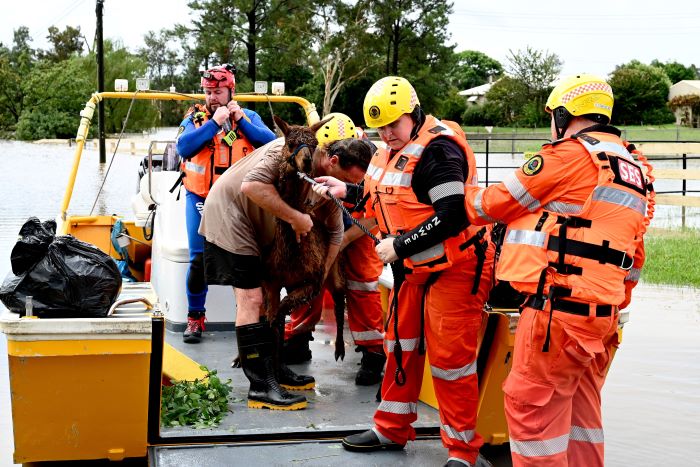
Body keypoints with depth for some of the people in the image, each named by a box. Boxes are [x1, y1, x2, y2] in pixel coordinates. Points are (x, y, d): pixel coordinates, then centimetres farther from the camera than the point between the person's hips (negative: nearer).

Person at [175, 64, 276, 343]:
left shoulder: (249, 117, 9)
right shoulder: (195, 117, 5)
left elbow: (270, 142, -7)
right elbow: (183, 146, -13)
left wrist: (241, 121, -13)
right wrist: (214, 123, -16)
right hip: (201, 200, -1)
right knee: (199, 259, -6)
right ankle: (195, 318, 8)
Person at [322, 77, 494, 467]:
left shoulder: (438, 149, -21)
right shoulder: (393, 150, 8)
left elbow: (452, 216, -27)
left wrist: (400, 246, -22)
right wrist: (347, 191, 20)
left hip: (455, 267, -9)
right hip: (415, 268, 10)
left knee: (450, 358, -4)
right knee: (402, 346, 17)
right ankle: (393, 429, 33)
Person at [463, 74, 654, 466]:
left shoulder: (569, 155, -8)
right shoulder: (635, 170, 17)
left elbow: (498, 203, 2)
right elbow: (635, 257, 20)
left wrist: (464, 197, 21)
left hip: (559, 307, -9)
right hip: (603, 315, 9)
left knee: (532, 408, -2)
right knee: (580, 410, 17)